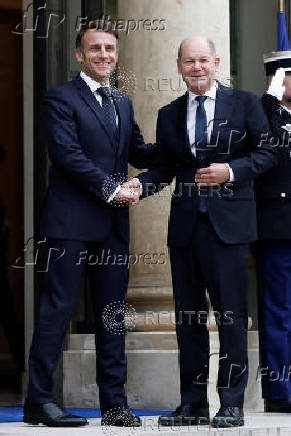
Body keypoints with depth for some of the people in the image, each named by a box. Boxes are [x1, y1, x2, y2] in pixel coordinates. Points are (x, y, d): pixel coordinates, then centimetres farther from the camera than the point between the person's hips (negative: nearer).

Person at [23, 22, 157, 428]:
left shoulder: (122, 103, 20)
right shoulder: (61, 99, -3)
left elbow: (139, 152, 19)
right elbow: (68, 154, -13)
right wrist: (111, 189, -15)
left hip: (113, 226, 7)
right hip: (71, 223, -7)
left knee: (112, 314, 7)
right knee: (58, 310, -5)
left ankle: (114, 402, 11)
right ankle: (39, 400, -1)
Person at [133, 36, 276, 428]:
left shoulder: (244, 103, 4)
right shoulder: (169, 115, 14)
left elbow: (266, 152, 3)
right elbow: (165, 168, 13)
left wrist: (231, 170, -12)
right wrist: (138, 186, -5)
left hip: (228, 222, -4)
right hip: (185, 224, 4)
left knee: (232, 314, -4)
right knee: (188, 316, 6)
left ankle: (232, 404, 1)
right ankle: (193, 403, 13)